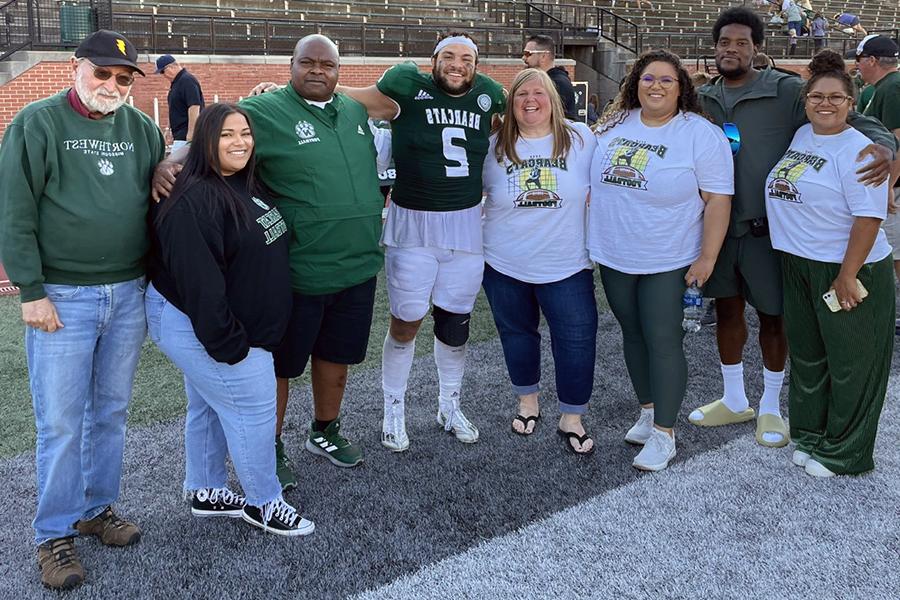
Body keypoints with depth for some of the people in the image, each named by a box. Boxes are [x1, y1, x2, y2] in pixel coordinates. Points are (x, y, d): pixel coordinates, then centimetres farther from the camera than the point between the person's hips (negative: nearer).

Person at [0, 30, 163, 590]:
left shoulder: (141, 127, 7)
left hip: (129, 294, 4)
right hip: (61, 298, -4)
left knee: (111, 412, 14)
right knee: (61, 423, 2)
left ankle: (98, 507, 31)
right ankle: (56, 533, 16)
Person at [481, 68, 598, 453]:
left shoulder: (581, 139, -3)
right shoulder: (494, 147, -1)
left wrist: (585, 200, -6)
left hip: (566, 265, -1)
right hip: (505, 264, 1)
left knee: (577, 339, -2)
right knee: (517, 334, 16)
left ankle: (572, 418, 15)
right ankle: (527, 400, 38)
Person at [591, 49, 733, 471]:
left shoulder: (701, 135, -9)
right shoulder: (613, 127, 5)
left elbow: (718, 199, -11)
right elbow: (594, 183, 16)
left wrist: (707, 258, -14)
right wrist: (593, 237, 12)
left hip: (668, 262, -5)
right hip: (614, 258, 5)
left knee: (662, 340, -3)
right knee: (633, 334, 14)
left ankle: (664, 433, 8)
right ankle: (648, 411, 32)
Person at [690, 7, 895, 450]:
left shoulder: (785, 91, -9)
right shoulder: (702, 98, 4)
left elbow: (849, 118, -10)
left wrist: (882, 145, -28)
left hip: (765, 229, -4)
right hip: (717, 226, 4)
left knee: (772, 316, 9)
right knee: (727, 310, 15)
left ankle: (770, 406, 29)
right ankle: (734, 401, 34)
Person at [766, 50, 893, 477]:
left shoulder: (857, 149, -15)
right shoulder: (800, 137, 8)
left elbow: (869, 218, -20)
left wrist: (847, 277, -21)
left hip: (849, 270, -8)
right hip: (799, 266, 8)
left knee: (850, 362, 5)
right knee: (806, 355, 17)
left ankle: (843, 453, 18)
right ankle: (810, 436, 33)